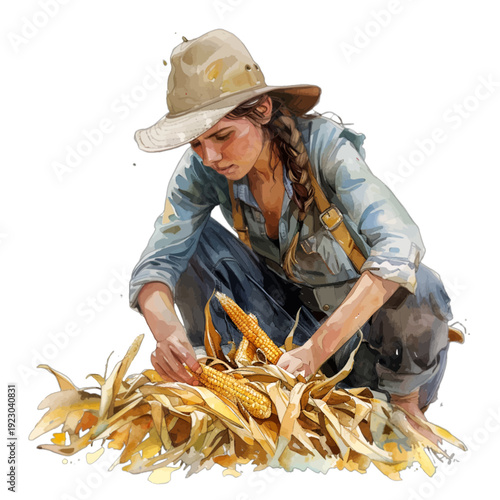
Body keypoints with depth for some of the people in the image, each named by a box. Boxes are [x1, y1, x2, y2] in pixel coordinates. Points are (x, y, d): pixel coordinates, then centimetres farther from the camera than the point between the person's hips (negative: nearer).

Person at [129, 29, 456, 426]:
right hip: (284, 305, 3)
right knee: (189, 240, -17)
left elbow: (400, 244, -43)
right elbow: (157, 261, -22)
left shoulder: (324, 144, -31)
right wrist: (167, 332, -45)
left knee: (418, 289, -35)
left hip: (362, 306, -2)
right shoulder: (201, 170, -19)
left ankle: (405, 401, -5)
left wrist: (317, 348, -51)